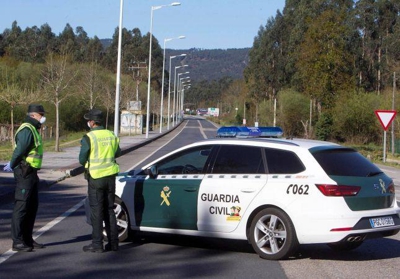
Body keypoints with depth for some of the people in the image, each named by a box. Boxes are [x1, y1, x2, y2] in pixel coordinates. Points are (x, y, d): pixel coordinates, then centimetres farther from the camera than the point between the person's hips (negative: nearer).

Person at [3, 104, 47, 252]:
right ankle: (17, 242, -4)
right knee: (21, 207, -7)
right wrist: (12, 165, -9)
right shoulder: (27, 130, -16)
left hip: (31, 173, 11)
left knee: (33, 206, 14)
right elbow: (20, 150, -22)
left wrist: (12, 164, 7)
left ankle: (27, 239, 22)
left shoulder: (33, 129, 18)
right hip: (24, 172, -11)